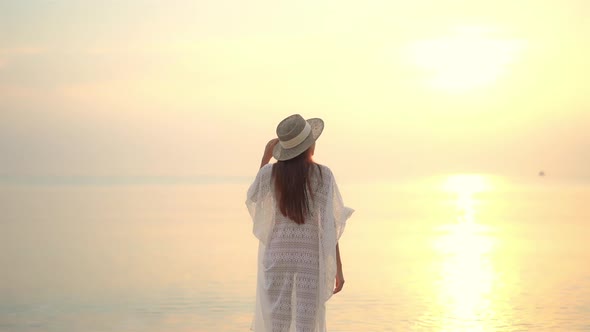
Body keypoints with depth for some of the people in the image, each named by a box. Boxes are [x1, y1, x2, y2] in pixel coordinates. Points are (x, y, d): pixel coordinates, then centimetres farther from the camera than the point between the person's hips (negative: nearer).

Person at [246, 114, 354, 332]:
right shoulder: (323, 175, -7)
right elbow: (330, 226, -8)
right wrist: (338, 268, -2)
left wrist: (265, 158, 19)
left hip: (278, 254, 2)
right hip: (310, 257, -2)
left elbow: (253, 197, 22)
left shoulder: (270, 173, -1)